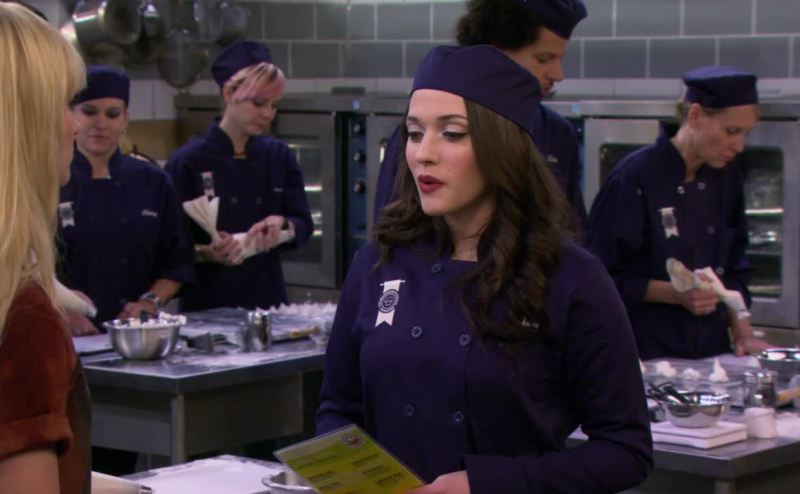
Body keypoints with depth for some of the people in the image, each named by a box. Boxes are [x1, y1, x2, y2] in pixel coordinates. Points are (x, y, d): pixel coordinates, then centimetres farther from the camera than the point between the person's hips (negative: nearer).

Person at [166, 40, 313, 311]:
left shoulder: (279, 157, 7)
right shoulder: (187, 163, -7)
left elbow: (303, 225, 5)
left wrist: (282, 225, -16)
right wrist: (207, 254, -24)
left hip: (268, 297, 4)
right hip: (208, 305, -4)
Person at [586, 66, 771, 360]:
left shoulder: (727, 178, 5)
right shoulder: (635, 178, -15)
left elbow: (733, 269, 13)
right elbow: (604, 276, -12)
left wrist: (742, 332, 1)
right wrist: (675, 294, -21)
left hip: (712, 347, 6)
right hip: (647, 351, -6)